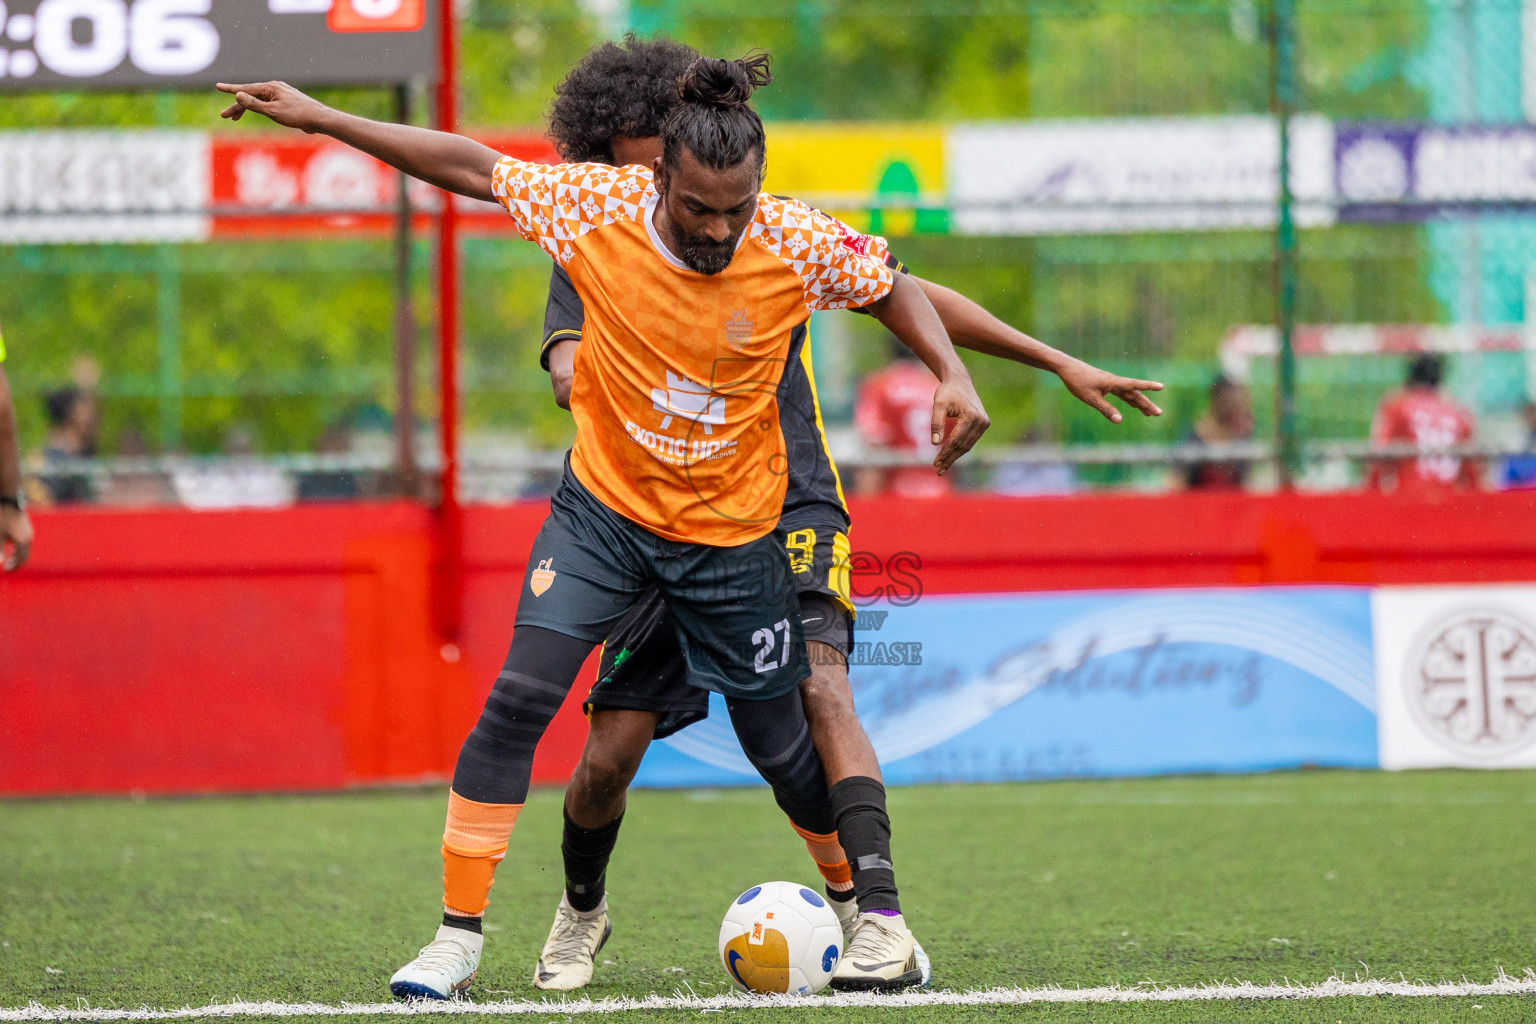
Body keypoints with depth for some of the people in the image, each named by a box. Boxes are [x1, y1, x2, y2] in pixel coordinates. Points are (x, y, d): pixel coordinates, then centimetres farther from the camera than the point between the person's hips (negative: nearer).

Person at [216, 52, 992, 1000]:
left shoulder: (797, 245, -18)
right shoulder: (599, 208, -17)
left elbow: (892, 290, 0)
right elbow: (471, 167, -6)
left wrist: (954, 374, -16)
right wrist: (319, 118, -6)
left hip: (734, 534, 0)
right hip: (606, 507, 0)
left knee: (781, 747, 8)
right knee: (519, 699, -16)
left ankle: (878, 912, 33)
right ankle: (459, 937, -8)